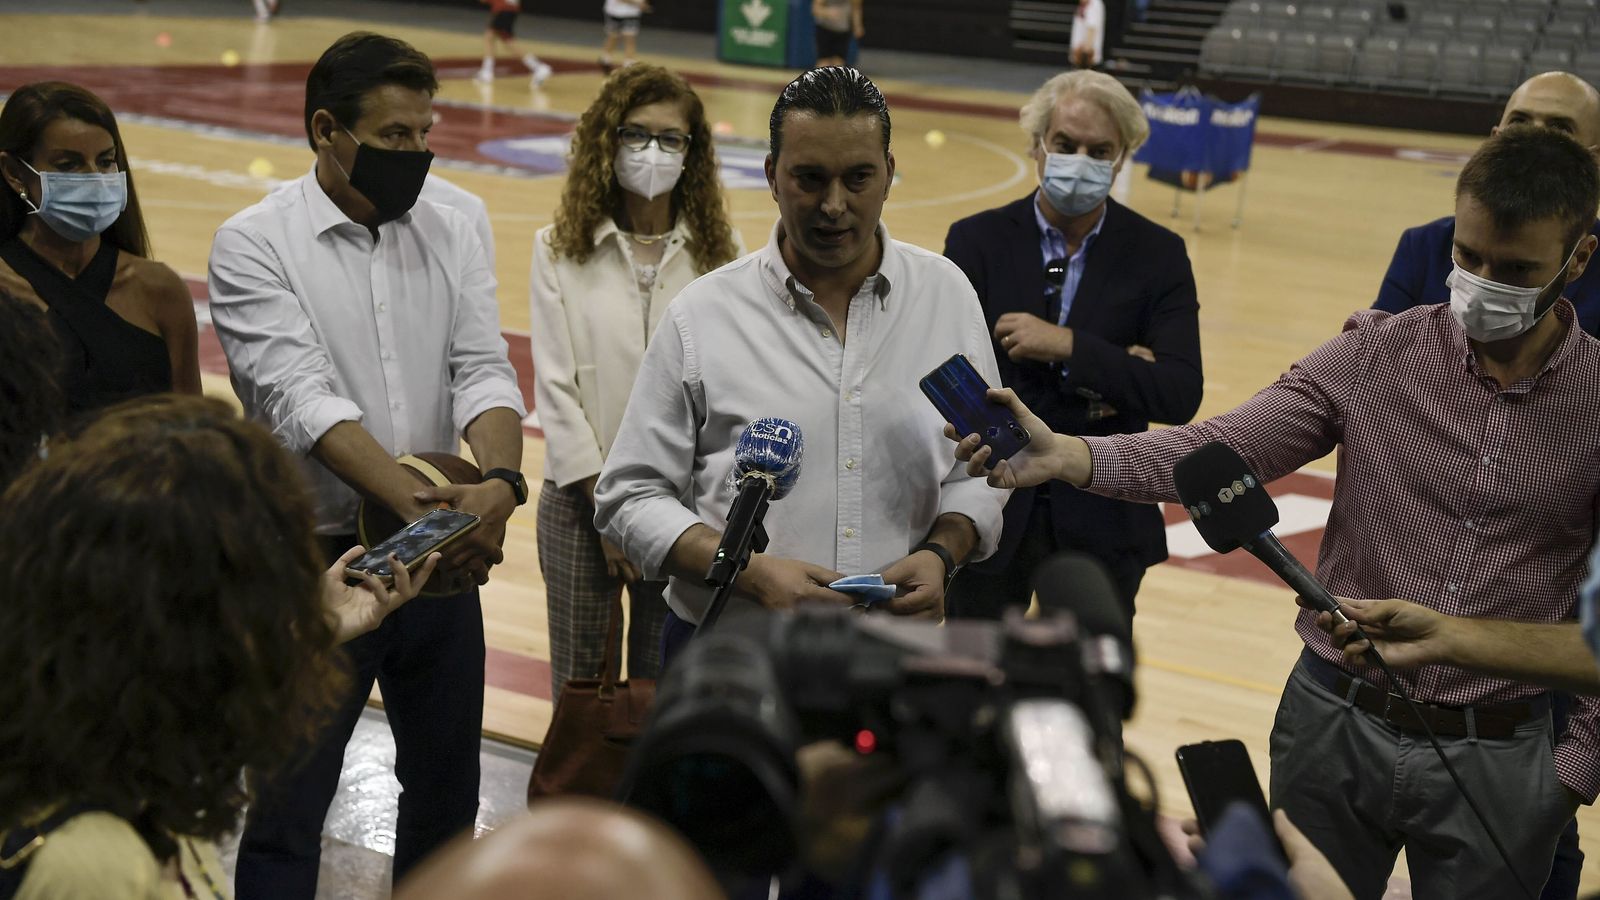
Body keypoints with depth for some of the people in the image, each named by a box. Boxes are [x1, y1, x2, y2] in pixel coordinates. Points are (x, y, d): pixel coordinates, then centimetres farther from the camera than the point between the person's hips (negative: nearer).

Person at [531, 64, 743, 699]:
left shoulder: (721, 254, 0)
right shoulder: (560, 249, -1)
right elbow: (555, 386, -4)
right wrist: (607, 505, -9)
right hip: (583, 498, 0)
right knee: (578, 684, 8)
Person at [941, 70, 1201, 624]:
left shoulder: (1158, 255, -3)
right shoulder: (977, 241, -4)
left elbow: (1180, 396, -14)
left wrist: (1069, 347, -23)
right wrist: (1106, 376, -16)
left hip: (1102, 524, 0)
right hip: (990, 518, 0)